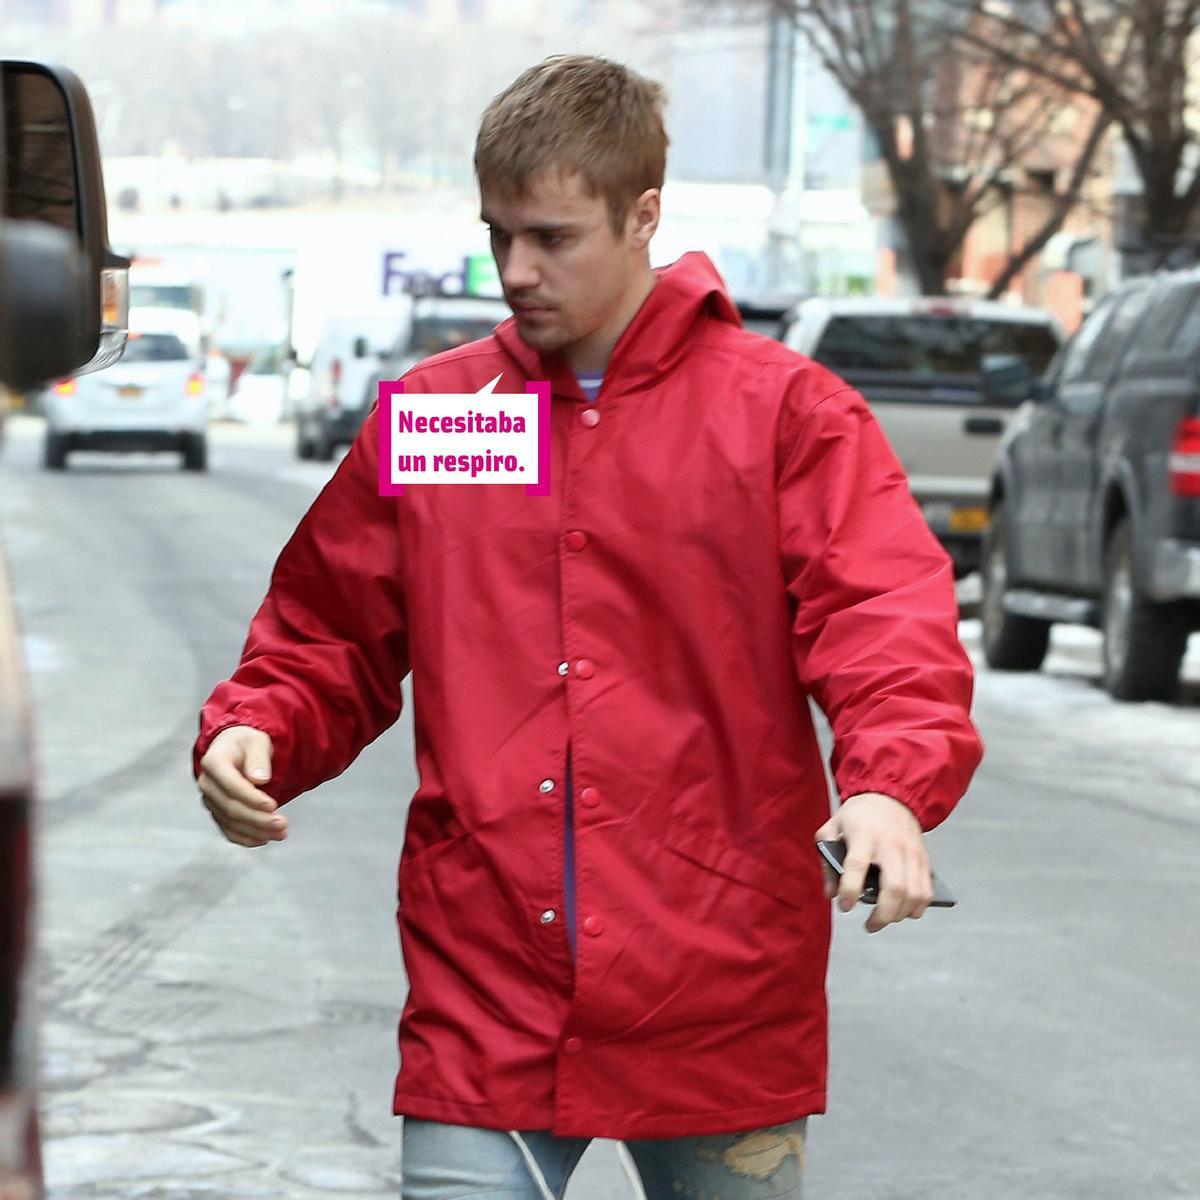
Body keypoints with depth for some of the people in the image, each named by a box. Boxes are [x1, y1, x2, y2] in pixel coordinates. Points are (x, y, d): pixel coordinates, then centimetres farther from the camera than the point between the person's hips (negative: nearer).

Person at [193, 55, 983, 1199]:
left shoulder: (786, 410, 1)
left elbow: (885, 621, -11)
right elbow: (328, 641, 17)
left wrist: (893, 785, -30)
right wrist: (253, 731, -5)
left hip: (722, 1006, -1)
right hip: (481, 1004, 2)